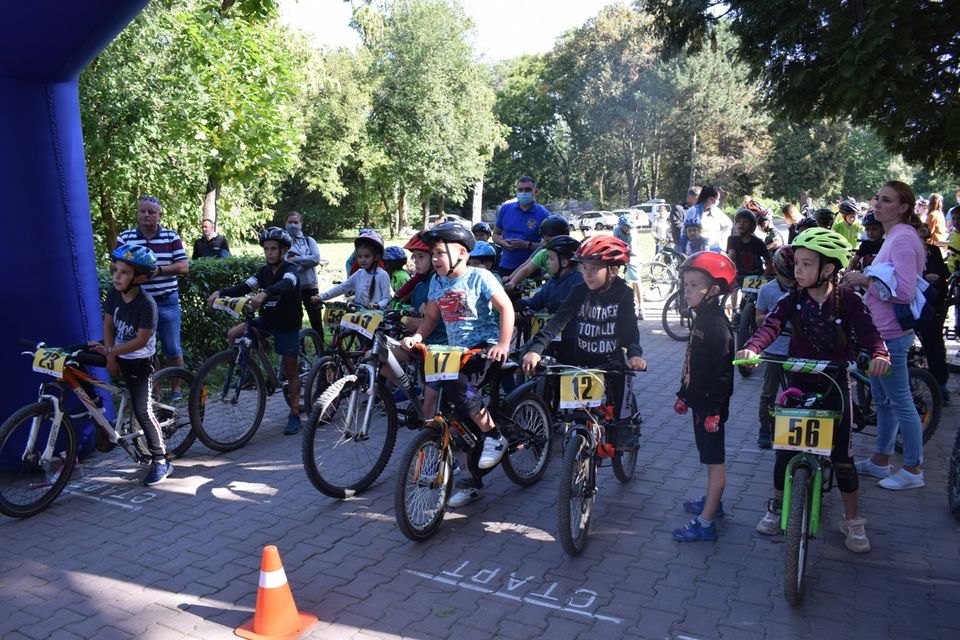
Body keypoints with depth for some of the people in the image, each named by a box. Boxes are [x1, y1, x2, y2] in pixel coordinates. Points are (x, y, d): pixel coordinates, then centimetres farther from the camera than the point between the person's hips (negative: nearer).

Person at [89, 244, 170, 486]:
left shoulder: (146, 304, -24)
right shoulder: (114, 294, -5)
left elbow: (140, 341, -25)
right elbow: (108, 324, 1)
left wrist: (110, 351, -29)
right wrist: (110, 356, -7)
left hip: (139, 361, -7)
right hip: (118, 358, 7)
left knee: (142, 410, -9)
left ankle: (161, 460, 1)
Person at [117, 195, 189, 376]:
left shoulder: (172, 237, 1)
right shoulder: (125, 238, 4)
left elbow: (184, 267, -6)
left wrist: (158, 270, -20)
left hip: (167, 303, -1)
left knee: (173, 350, 6)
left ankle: (176, 389, 18)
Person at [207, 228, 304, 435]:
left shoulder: (290, 269, -15)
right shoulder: (265, 271, 4)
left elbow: (286, 284, -39)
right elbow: (244, 286, -9)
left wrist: (264, 293, -58)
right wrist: (220, 292, -26)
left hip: (287, 324, -6)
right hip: (267, 319, 6)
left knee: (290, 371, -1)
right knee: (233, 334, -10)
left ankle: (294, 415, 9)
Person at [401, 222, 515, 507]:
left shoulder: (479, 277, -9)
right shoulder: (437, 282, 9)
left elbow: (506, 307, -13)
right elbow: (431, 317, 14)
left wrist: (503, 345, -23)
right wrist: (416, 337, -6)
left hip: (483, 347, -7)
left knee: (454, 383, -34)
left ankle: (494, 437, -13)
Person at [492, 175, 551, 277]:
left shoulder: (543, 214, -4)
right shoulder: (505, 208, 7)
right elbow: (496, 234, 15)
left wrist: (527, 245, -18)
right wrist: (504, 243, -7)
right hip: (505, 267, 3)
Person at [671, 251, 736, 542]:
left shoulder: (717, 324, -21)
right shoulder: (700, 319, 8)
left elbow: (723, 370, -24)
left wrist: (714, 409, -23)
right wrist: (684, 394, 20)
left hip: (711, 404, -9)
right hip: (699, 400, 9)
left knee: (714, 461, -1)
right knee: (710, 458, 22)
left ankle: (705, 524, 5)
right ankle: (713, 502, 39)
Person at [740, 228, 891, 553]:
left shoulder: (848, 301, -11)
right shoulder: (793, 300, -8)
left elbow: (868, 332, -20)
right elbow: (771, 325, -22)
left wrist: (879, 354, -42)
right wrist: (752, 347, -42)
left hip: (835, 384, -2)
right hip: (799, 382, 2)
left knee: (841, 453, 1)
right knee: (785, 447, 5)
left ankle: (853, 520, 19)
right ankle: (776, 506, 26)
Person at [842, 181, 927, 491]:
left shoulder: (903, 238, -18)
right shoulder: (893, 236, 14)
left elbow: (905, 291, -26)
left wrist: (865, 280, -20)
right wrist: (863, 281, 6)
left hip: (890, 336, -10)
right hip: (881, 332, 10)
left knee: (900, 402, 1)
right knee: (883, 401, 18)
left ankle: (913, 470, 13)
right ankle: (880, 460, 30)